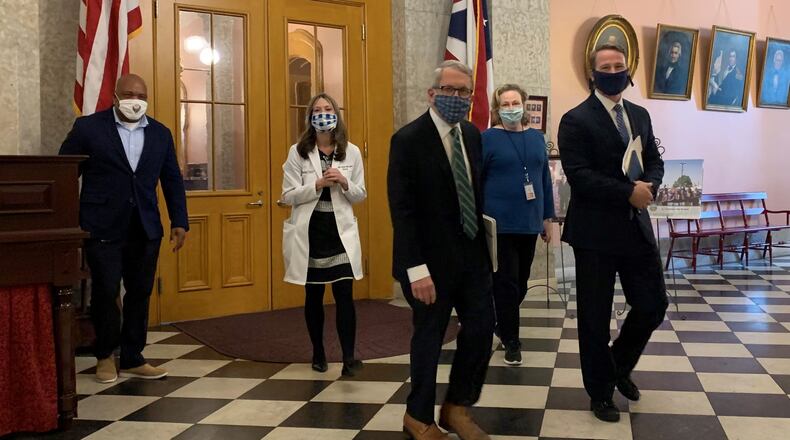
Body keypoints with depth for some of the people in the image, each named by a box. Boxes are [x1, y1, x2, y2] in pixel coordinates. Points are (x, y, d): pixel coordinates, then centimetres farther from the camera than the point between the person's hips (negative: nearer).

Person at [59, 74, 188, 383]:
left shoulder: (161, 133, 9)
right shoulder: (88, 127, -1)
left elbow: (172, 181, 12)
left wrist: (179, 221, 7)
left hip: (145, 229, 3)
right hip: (103, 227, -3)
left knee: (140, 293, 7)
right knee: (105, 292, 2)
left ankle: (133, 358, 19)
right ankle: (105, 355, 23)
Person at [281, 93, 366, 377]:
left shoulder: (351, 152, 2)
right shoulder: (298, 152, -2)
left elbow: (360, 195, 6)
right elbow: (288, 196, -5)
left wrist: (344, 183, -14)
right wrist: (318, 184, -19)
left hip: (341, 232, 0)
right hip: (310, 232, 0)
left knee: (344, 294, -8)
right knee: (313, 296, 10)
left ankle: (348, 357, -7)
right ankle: (318, 354, 24)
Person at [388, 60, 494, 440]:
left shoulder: (472, 134, 7)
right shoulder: (408, 139, -14)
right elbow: (402, 211, -18)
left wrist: (486, 243, 7)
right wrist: (417, 269, -23)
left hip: (472, 253, 6)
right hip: (432, 259, -6)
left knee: (482, 329, 7)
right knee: (429, 337, 6)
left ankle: (456, 407, 28)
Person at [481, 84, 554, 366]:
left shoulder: (536, 137, 9)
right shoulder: (489, 138, -5)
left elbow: (545, 178, 13)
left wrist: (547, 217, 11)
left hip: (529, 222, 5)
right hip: (500, 223, -5)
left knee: (521, 280, 14)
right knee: (506, 281, -1)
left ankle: (502, 322, 36)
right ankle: (511, 341, 11)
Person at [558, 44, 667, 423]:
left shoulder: (640, 115, 12)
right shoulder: (576, 121, -9)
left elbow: (654, 161, 14)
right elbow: (579, 176, -17)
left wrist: (649, 187, -8)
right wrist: (629, 192, -20)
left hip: (637, 227, 6)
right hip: (595, 231, -5)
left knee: (653, 306, 8)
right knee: (595, 317, 6)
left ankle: (619, 364, 35)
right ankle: (600, 391, 24)